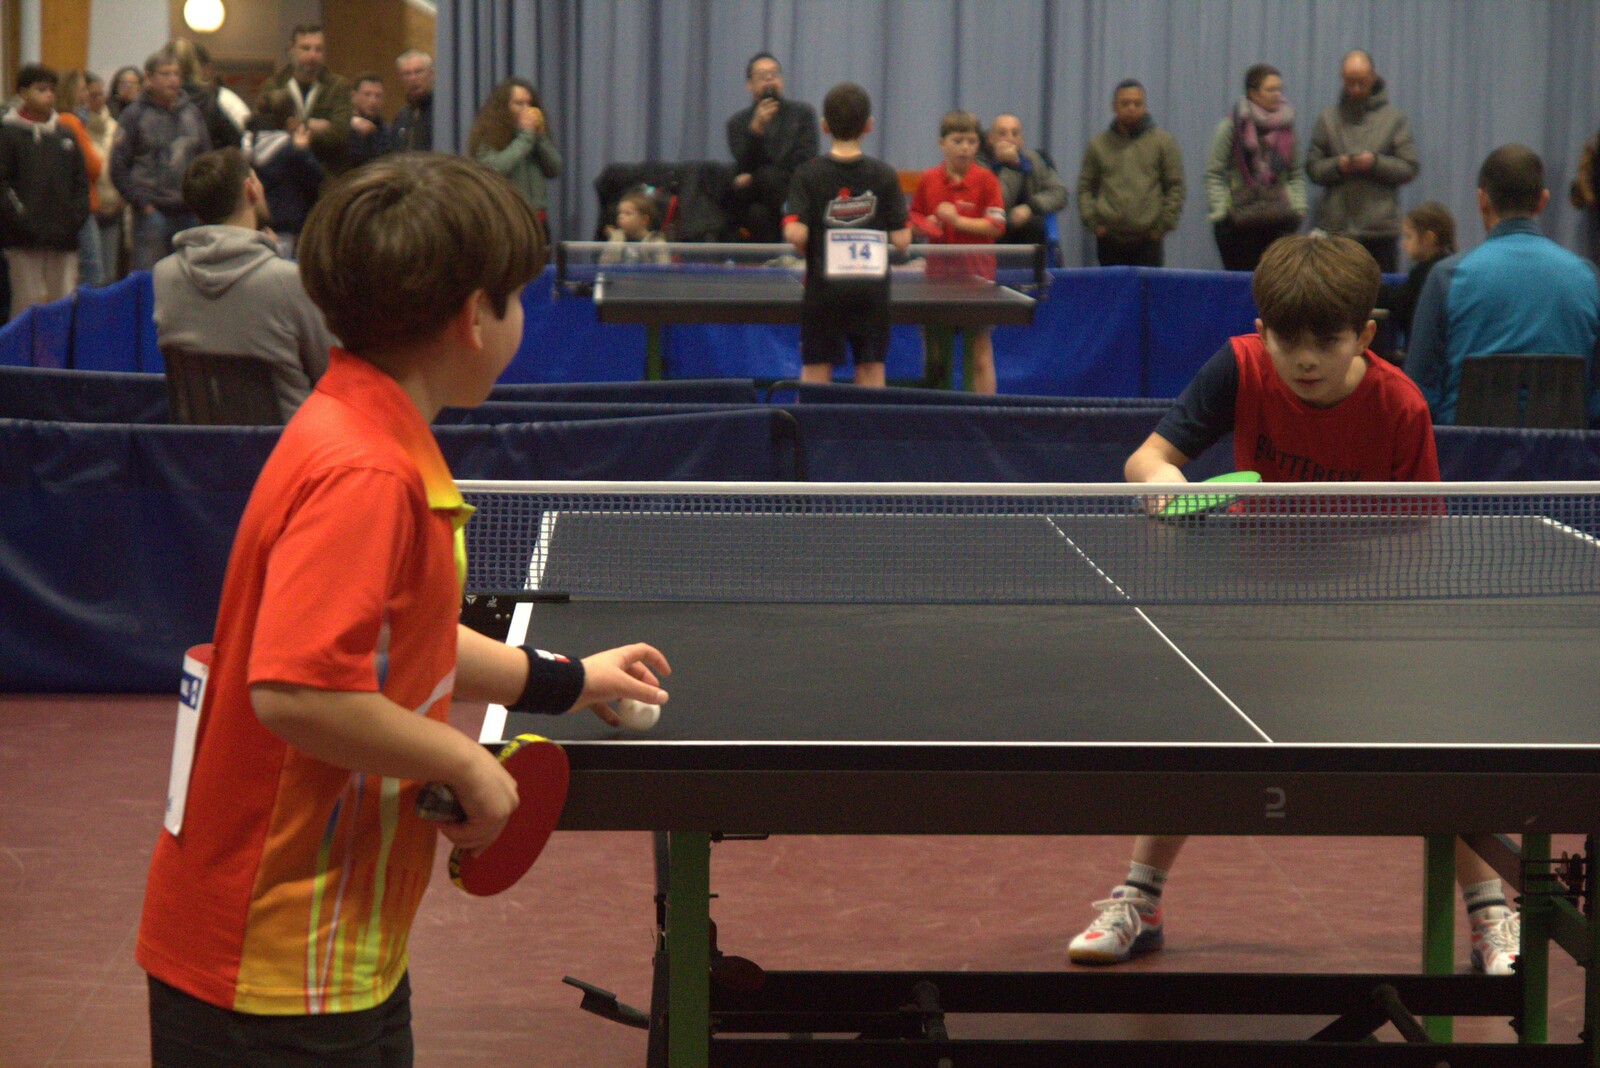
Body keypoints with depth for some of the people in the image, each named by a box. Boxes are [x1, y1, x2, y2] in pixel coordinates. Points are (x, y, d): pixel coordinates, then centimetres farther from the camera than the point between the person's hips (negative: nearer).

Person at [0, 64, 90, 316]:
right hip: (25, 239, -4)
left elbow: (81, 182, 17)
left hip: (64, 238, 4)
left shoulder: (65, 135, 15)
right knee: (28, 305, -4)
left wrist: (76, 217, 2)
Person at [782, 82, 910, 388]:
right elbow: (902, 239, -5)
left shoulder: (808, 174, -5)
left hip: (823, 287, -1)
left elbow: (795, 233, -15)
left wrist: (808, 253, 5)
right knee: (872, 372, 7)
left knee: (815, 372, 5)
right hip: (872, 288, 1)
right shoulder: (884, 175, -2)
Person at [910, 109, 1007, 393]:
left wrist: (957, 220, -14)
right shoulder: (928, 180, 5)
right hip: (938, 270, 3)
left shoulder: (986, 180, -3)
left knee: (980, 353, 1)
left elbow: (996, 226, -9)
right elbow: (914, 216, 16)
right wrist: (926, 225, -5)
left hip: (976, 274, -3)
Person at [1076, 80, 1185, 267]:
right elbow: (1085, 187, 12)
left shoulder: (1163, 142, 6)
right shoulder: (1099, 145, 10)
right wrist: (1092, 221, 0)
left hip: (1147, 240, -2)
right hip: (1109, 241, 2)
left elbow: (1175, 187, 5)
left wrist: (1163, 225, -3)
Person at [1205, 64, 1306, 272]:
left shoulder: (1286, 126, 11)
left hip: (1279, 221, 3)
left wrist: (1298, 206, 3)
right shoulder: (1232, 126, -1)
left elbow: (1297, 174, 16)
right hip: (1238, 221, -3)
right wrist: (1220, 211, -8)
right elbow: (1214, 174, -1)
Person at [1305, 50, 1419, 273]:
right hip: (1336, 226, 1)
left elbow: (1410, 167, 3)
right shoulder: (1328, 119, 11)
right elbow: (1313, 167, 9)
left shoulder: (1395, 118, 7)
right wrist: (1337, 165, -11)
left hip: (1380, 228, -1)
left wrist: (1375, 163, -12)